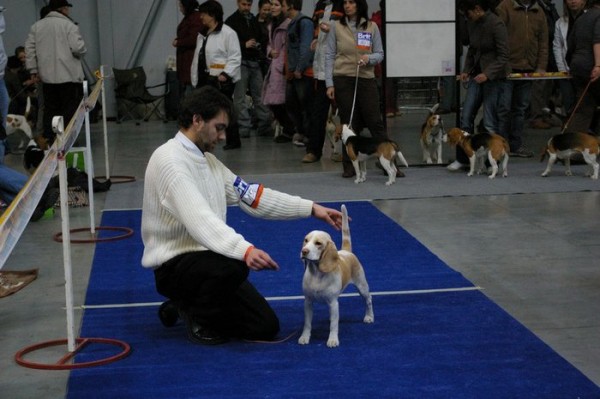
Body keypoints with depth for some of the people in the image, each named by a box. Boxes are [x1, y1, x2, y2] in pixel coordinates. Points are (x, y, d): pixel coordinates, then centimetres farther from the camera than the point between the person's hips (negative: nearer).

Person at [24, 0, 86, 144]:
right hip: (69, 75, -5)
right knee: (70, 110, 0)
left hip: (47, 77, 5)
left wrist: (33, 70, 12)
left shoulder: (37, 26, 10)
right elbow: (77, 48, -14)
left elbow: (29, 49, 9)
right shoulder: (68, 25, -7)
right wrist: (82, 50, 8)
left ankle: (49, 140, 12)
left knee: (50, 110, 11)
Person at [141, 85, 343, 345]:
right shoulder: (170, 160, -19)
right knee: (233, 266, -38)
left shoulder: (207, 160, 10)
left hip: (202, 257, 9)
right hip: (173, 265, -9)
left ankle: (188, 305, 18)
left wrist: (312, 209, 7)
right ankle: (197, 318, -7)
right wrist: (245, 250, -47)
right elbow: (199, 221, -33)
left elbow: (252, 197, 11)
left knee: (266, 327, 3)